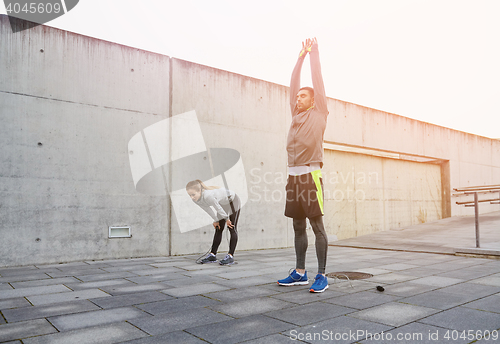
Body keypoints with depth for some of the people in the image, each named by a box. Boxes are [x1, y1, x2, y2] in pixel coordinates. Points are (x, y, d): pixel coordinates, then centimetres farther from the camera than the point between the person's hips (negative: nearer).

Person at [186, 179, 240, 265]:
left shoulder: (208, 196, -42)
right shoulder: (195, 200, -17)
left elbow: (218, 208, -29)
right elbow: (207, 209, -1)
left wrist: (227, 219, -15)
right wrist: (216, 220, 6)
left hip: (232, 201, -8)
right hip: (222, 203, 8)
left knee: (232, 228, -10)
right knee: (218, 229, 7)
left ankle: (230, 256, -11)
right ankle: (213, 255, 9)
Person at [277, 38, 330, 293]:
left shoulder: (319, 114, 5)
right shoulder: (297, 114, 19)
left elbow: (318, 81, 6)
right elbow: (293, 83, 21)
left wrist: (314, 54, 14)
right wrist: (301, 56, 25)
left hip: (310, 175, -6)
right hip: (293, 175, 7)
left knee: (317, 226, -4)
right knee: (298, 227, 10)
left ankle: (321, 276, 3)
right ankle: (300, 273, 19)